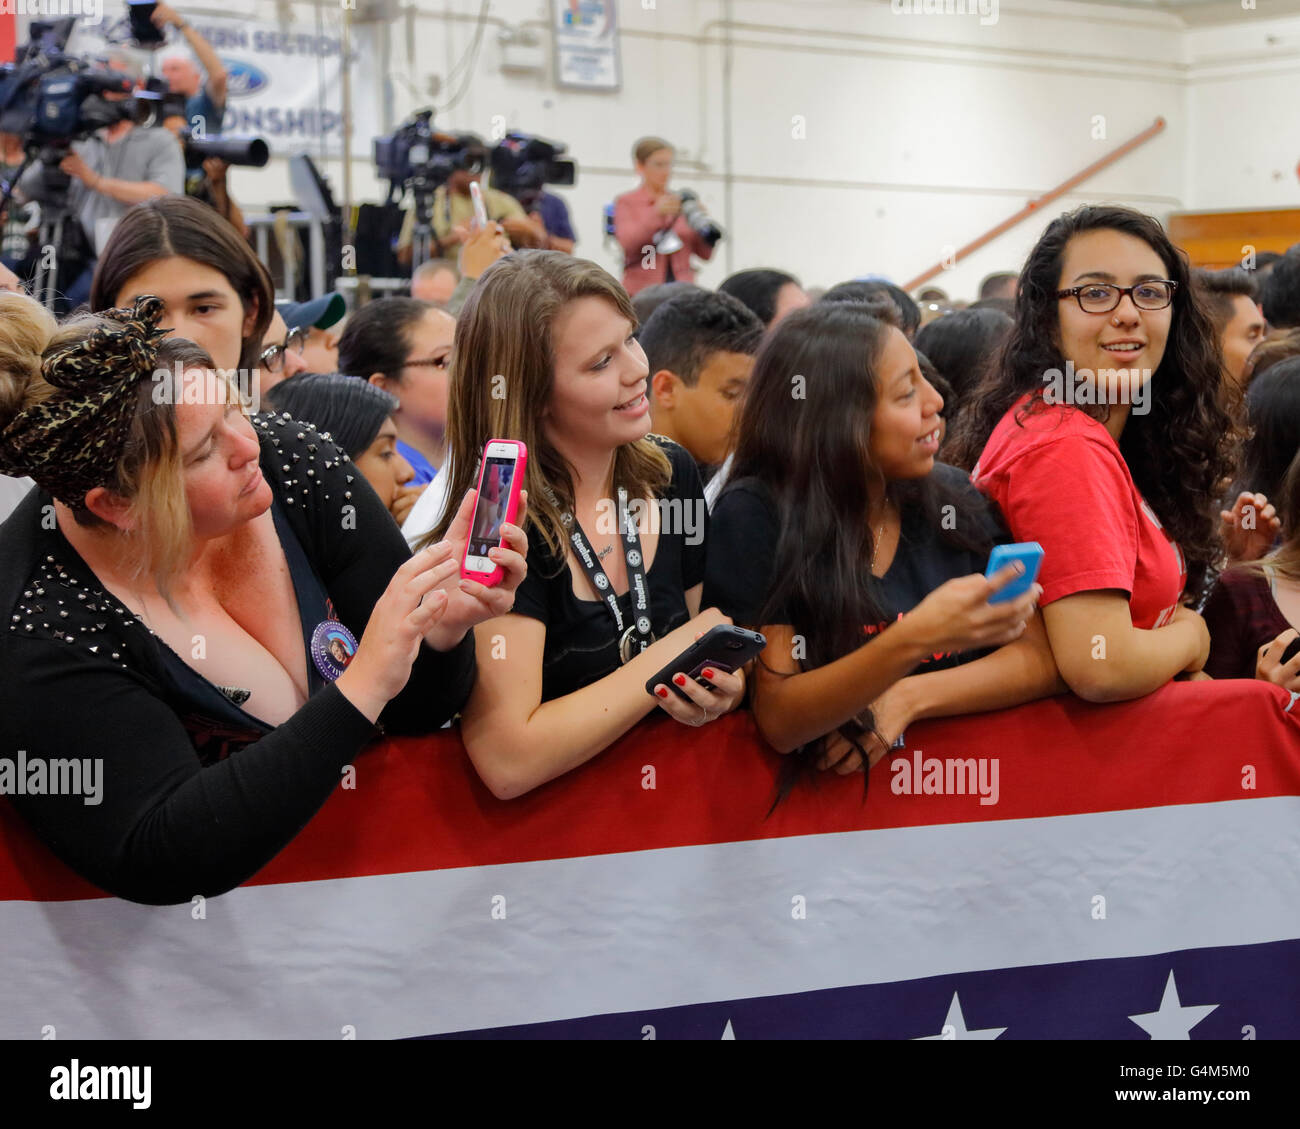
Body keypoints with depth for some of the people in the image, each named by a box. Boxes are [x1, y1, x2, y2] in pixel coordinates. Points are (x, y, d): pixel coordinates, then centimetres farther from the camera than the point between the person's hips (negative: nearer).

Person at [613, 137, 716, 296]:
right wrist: (657, 213, -20)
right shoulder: (626, 203, 8)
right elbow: (627, 243, -10)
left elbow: (705, 253, 11)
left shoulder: (681, 203, 16)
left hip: (683, 289, 3)